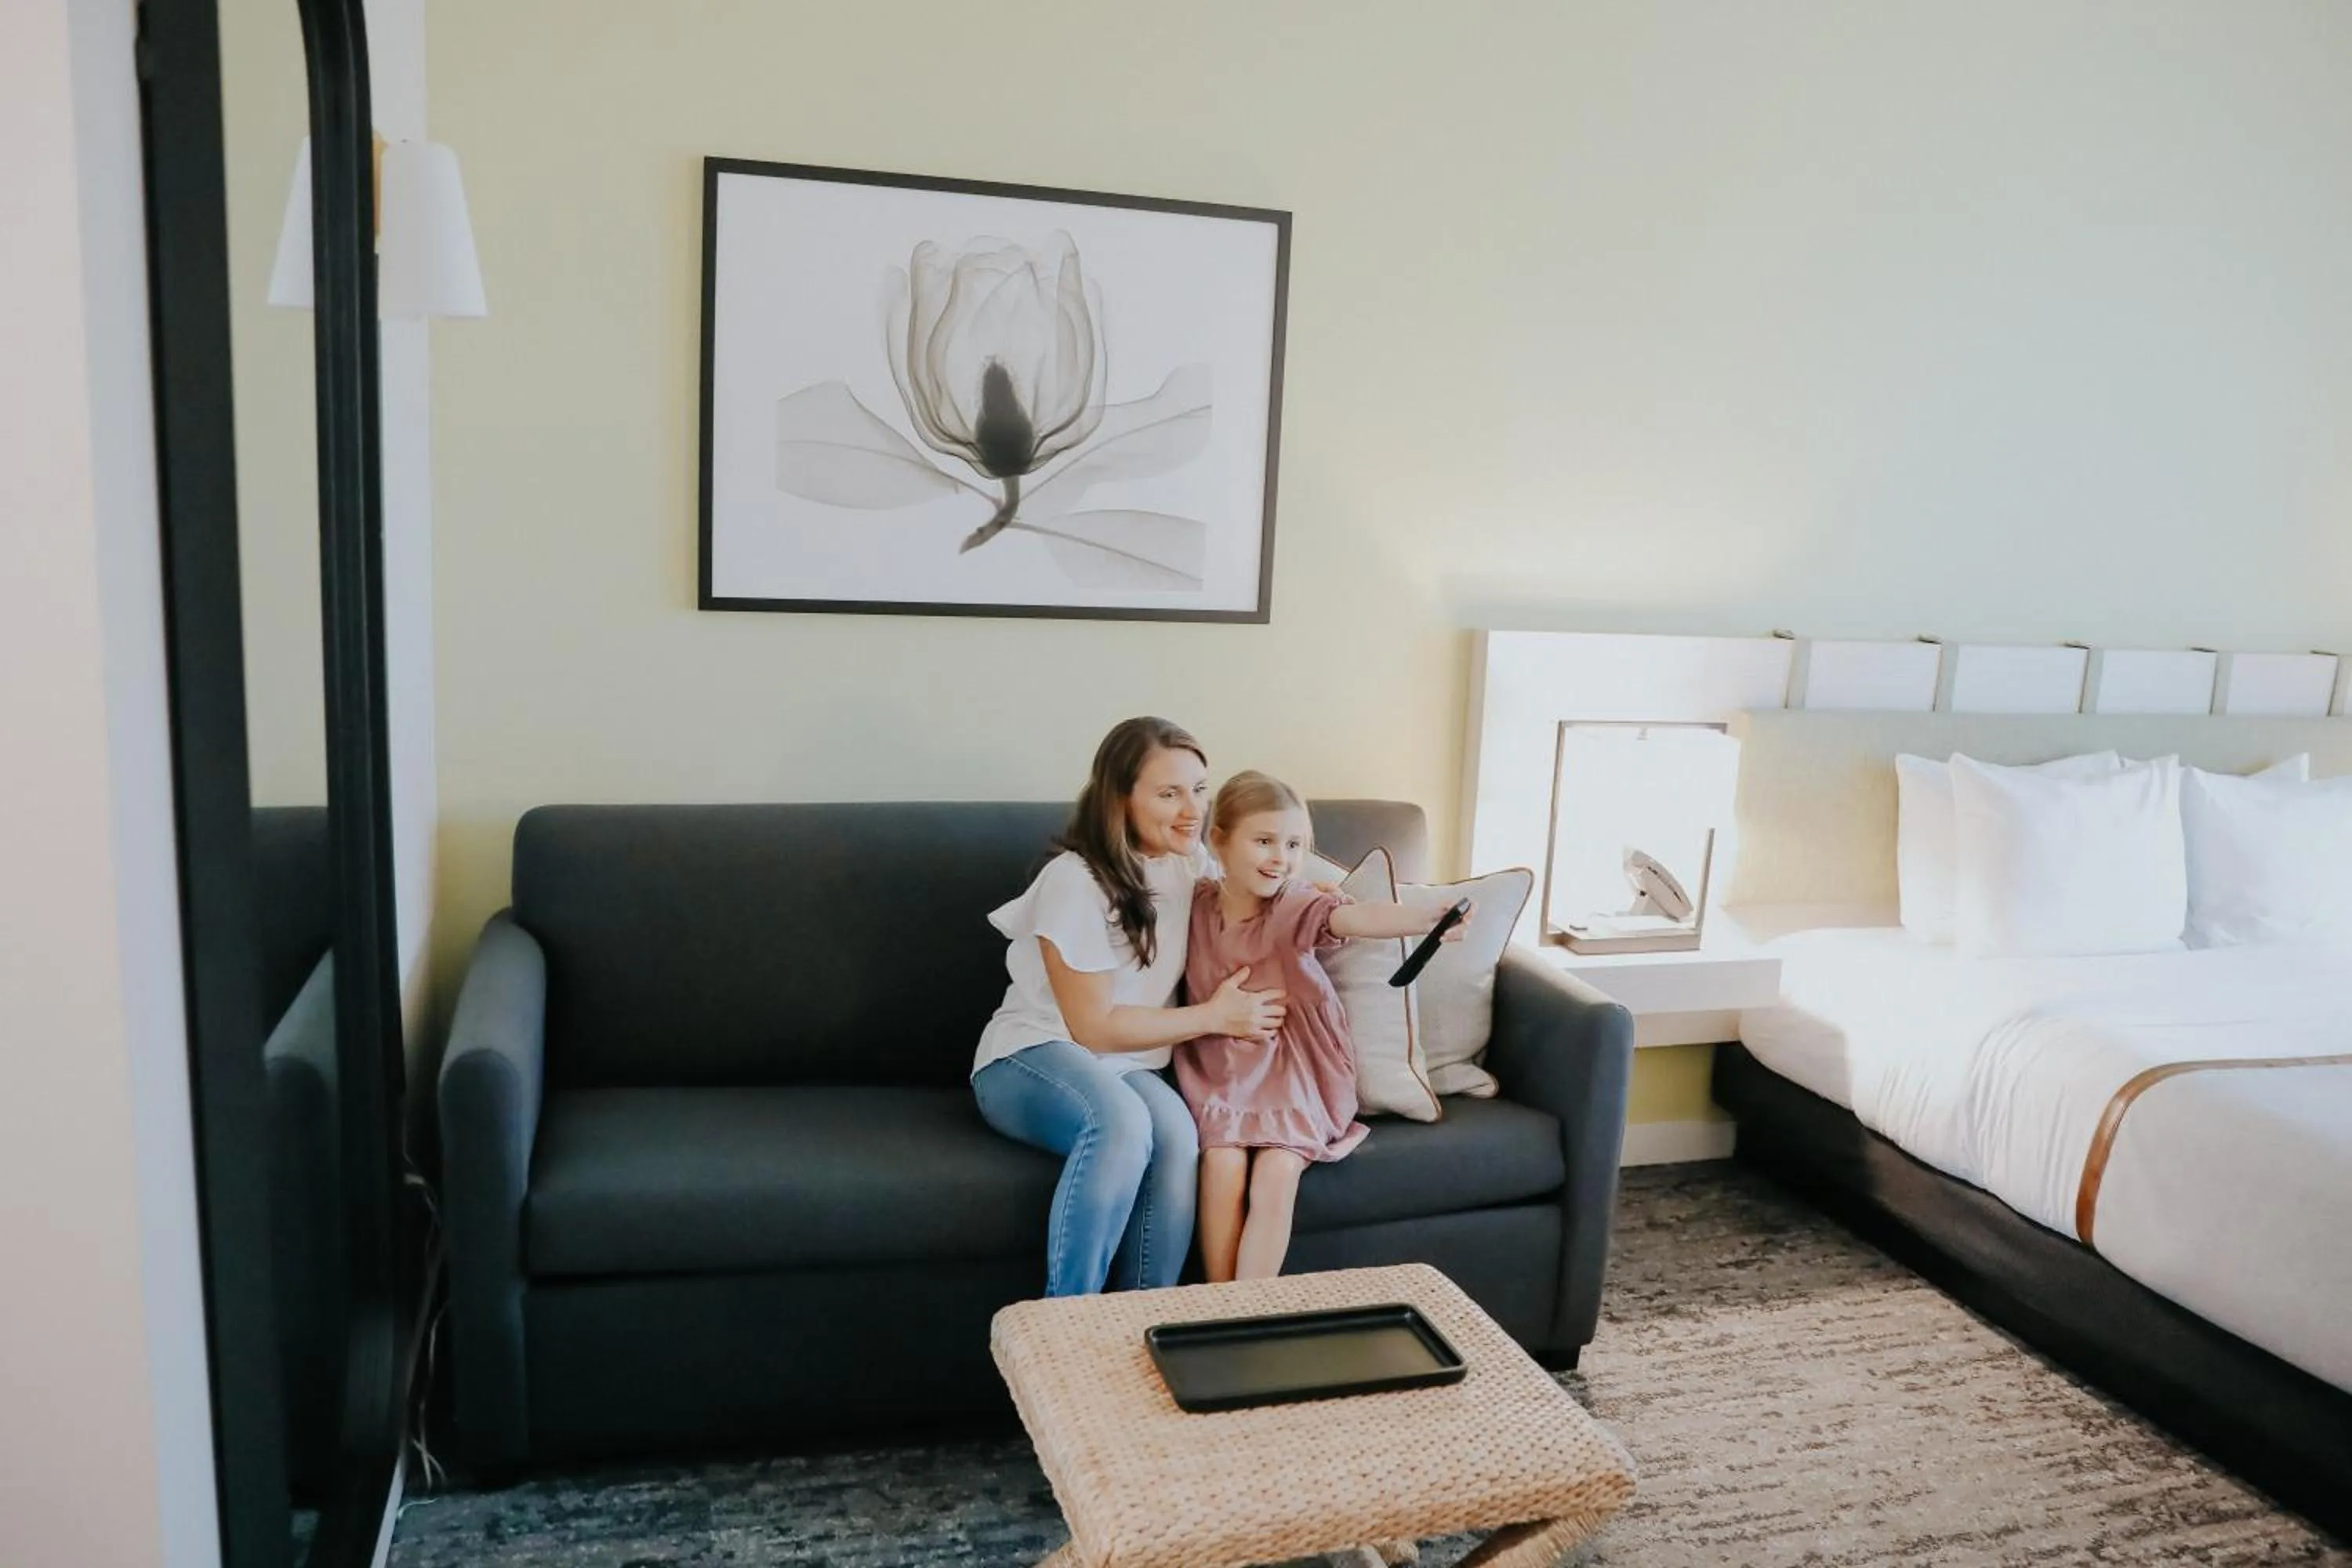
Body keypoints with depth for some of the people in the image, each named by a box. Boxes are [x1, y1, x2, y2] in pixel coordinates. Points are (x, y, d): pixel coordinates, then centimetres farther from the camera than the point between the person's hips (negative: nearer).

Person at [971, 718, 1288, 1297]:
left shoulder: (1188, 864, 3)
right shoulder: (1075, 882, -17)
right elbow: (1093, 1027, -14)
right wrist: (1214, 1017, -11)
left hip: (1126, 1068, 5)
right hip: (1029, 1059, -5)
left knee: (1177, 1135, -32)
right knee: (1122, 1120, -39)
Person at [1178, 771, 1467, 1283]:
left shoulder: (1293, 905, -12)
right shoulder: (1198, 901, -3)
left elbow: (1354, 917, -33)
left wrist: (1427, 918, -53)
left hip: (1291, 1069, -1)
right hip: (1219, 1068, 2)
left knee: (1275, 1178, -22)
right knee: (1222, 1165, -22)